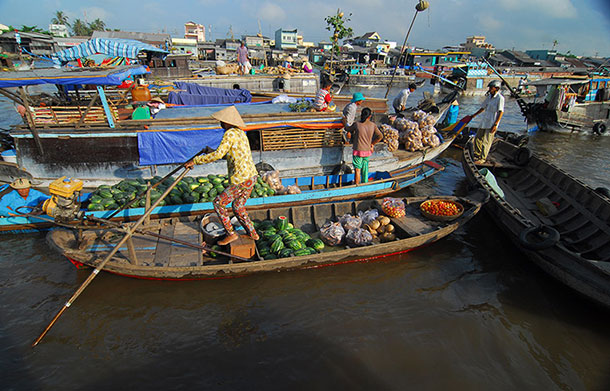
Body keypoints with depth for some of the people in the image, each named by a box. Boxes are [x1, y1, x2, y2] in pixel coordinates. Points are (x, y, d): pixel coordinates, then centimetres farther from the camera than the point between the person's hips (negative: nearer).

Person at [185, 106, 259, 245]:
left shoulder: (230, 133, -12)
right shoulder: (241, 133, 16)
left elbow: (218, 154, -23)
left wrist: (196, 160, -16)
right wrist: (211, 152, 31)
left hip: (242, 180, -9)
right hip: (251, 176, 9)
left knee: (218, 203, 4)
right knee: (238, 207, 22)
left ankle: (231, 234, 9)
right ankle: (253, 234, 28)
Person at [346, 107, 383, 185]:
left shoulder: (356, 124, -12)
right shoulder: (373, 125, -3)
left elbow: (349, 130, 6)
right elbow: (380, 136, 2)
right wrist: (372, 144, 12)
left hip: (358, 150, -4)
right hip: (367, 151, 4)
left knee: (357, 170, 3)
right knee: (365, 169, 18)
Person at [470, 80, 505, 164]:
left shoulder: (500, 98, -10)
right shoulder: (488, 97, 13)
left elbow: (501, 112, -14)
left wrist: (495, 124, -20)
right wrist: (474, 115, 28)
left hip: (492, 124, -8)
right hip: (484, 122, 8)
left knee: (486, 142, -7)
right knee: (477, 139, 14)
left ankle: (483, 158, 2)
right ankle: (478, 154, 31)